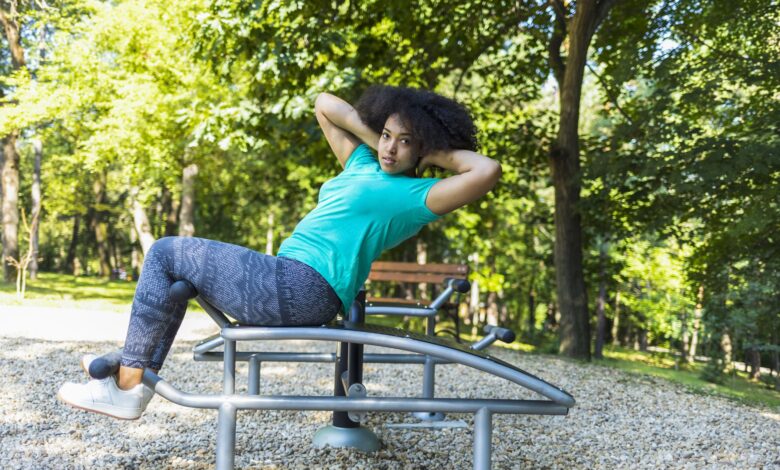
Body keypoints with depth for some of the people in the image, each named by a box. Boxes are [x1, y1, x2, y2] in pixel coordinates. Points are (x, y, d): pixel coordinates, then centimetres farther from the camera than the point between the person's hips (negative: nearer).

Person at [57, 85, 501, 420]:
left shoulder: (418, 195, -7)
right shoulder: (364, 166, 16)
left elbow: (488, 171, -23)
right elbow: (325, 104, 24)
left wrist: (437, 152, -7)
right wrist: (375, 139, 12)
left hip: (299, 288, -10)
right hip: (293, 288, 10)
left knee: (166, 254, 0)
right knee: (179, 271, 23)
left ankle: (127, 387, 3)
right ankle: (136, 369, 21)